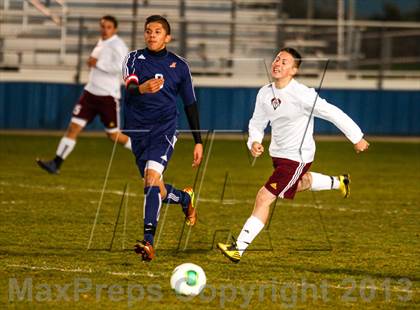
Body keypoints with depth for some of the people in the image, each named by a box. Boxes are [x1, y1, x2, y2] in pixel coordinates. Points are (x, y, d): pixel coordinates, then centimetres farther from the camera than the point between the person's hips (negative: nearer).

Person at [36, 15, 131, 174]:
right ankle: (56, 164, -7)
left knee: (114, 135, 2)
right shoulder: (101, 42, 13)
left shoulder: (117, 45, -12)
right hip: (90, 92, 7)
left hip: (108, 96, -7)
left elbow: (120, 67, -26)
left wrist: (97, 63, -21)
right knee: (73, 127, -4)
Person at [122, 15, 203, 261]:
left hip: (164, 130, -2)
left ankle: (148, 241, -30)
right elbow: (128, 87, -18)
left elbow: (190, 104, 13)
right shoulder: (134, 59, 2)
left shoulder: (179, 66, 5)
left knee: (152, 175, -25)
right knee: (156, 189, 7)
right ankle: (185, 198, 42)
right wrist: (141, 88, -42)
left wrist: (198, 141, 11)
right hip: (138, 130, 2)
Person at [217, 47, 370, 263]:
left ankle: (239, 248, -16)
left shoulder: (302, 95, -25)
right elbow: (257, 123, 8)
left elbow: (333, 113, -18)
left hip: (297, 157, -8)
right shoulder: (265, 94, -5)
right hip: (278, 154, 8)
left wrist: (357, 138, -11)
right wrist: (254, 142, -14)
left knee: (264, 198, -17)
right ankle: (337, 182, 62)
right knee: (298, 184, 36)